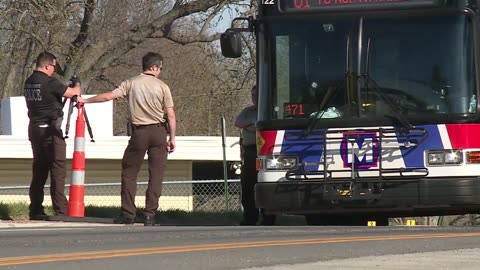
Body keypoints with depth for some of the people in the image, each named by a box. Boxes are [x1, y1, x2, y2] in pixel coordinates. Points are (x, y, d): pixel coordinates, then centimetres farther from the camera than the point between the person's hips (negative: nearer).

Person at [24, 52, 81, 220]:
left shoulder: (29, 82, 9)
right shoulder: (49, 83, -15)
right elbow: (71, 93, -8)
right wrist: (77, 87, 15)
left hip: (34, 129, 8)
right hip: (50, 130, -8)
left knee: (39, 170, 12)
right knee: (57, 170, -6)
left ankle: (35, 210, 11)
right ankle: (60, 210, -11)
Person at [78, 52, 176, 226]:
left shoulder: (131, 84, 1)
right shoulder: (162, 87, 0)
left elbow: (108, 96, -6)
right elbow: (171, 115, -3)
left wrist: (85, 101, 6)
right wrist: (172, 138, 4)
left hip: (139, 132, 0)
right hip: (159, 132, 0)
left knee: (129, 172, 9)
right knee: (156, 173, 4)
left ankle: (128, 214, 6)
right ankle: (150, 215, -1)